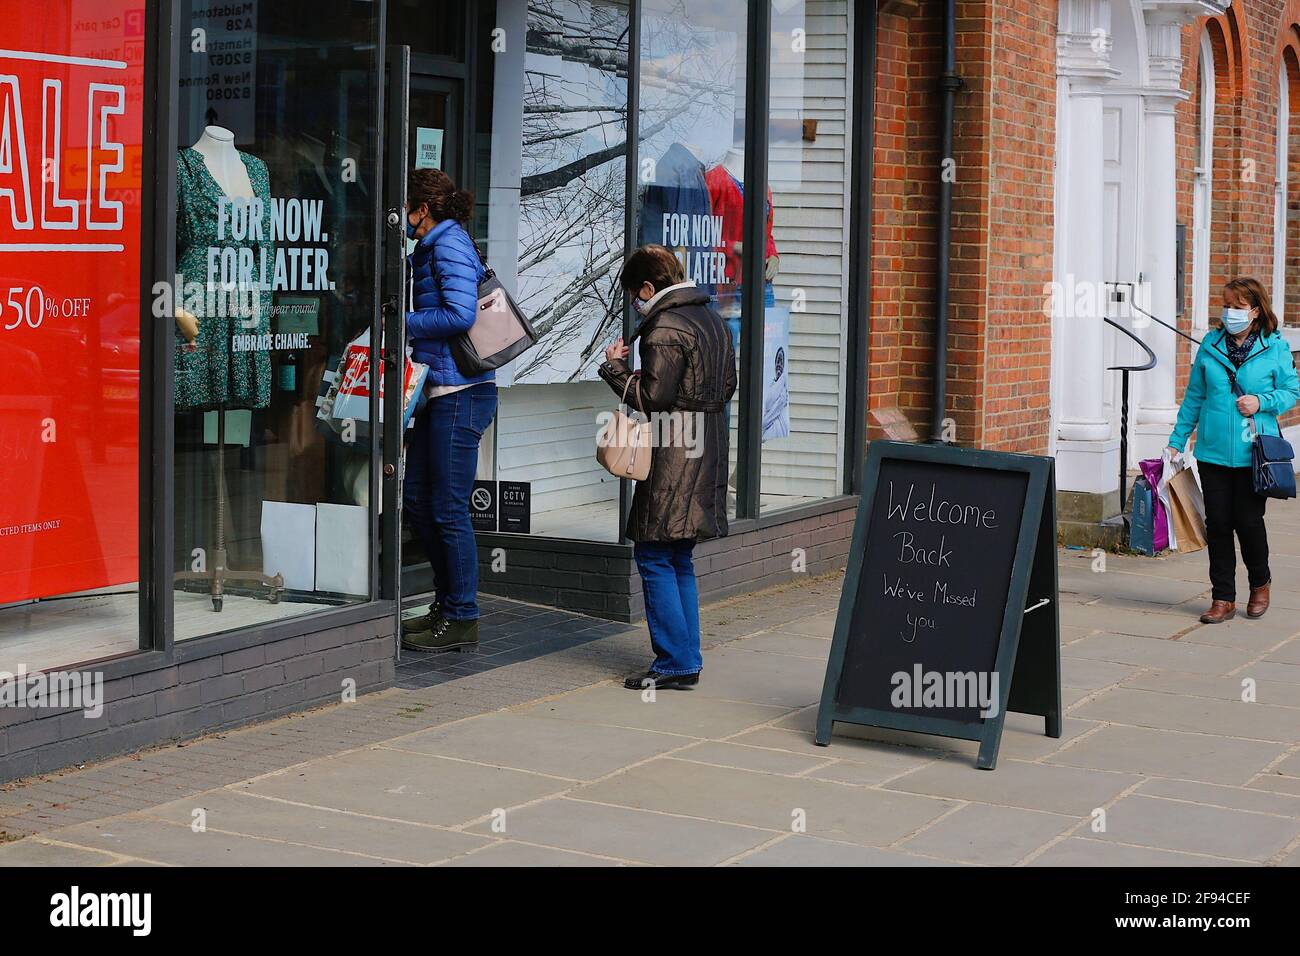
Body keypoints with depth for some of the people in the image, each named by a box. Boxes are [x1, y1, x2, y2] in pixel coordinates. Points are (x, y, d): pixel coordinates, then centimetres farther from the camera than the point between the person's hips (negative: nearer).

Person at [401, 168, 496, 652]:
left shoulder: (449, 243, -11)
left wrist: (401, 323, -11)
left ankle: (462, 621, 5)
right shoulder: (430, 249, 19)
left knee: (448, 508, -4)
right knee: (417, 499, 14)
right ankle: (447, 603, 25)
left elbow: (460, 315, -21)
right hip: (439, 392, 10)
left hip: (461, 392, -10)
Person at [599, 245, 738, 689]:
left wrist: (615, 367, -4)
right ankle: (687, 660, 15)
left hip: (672, 460, -9)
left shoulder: (664, 329, -14)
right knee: (679, 560, 14)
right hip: (707, 454, 9)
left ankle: (674, 662, -5)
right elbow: (728, 386, 20)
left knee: (654, 557, -4)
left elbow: (652, 398, -17)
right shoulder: (712, 320, 15)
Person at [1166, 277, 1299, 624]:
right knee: (1217, 523, 3)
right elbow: (1194, 396, 12)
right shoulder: (1211, 345, 6)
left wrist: (1261, 402, -13)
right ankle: (1223, 598, 14)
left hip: (1254, 452, -3)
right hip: (1213, 450, 3)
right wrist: (1177, 440, 11)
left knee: (1248, 520, 0)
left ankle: (1260, 583, 28)